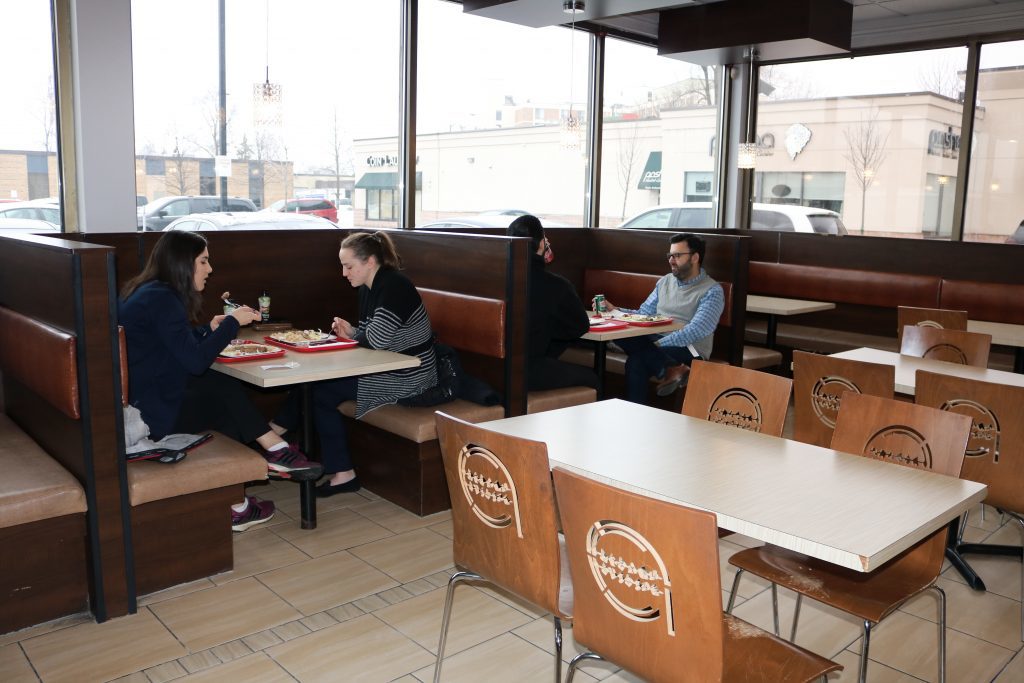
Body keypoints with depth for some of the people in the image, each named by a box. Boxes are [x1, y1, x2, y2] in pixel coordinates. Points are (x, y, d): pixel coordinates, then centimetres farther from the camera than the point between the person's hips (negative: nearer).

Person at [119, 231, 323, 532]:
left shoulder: (147, 292, 12)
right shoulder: (162, 299, -18)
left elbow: (179, 345, 18)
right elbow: (196, 360, -21)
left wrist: (210, 330, 3)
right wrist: (232, 322, -12)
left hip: (136, 400, 9)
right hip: (152, 411, -9)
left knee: (224, 388, 2)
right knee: (228, 404, 0)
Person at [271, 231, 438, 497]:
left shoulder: (393, 286, -17)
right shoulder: (369, 288, 12)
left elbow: (378, 339, -26)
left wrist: (353, 334, -5)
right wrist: (350, 333, -4)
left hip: (406, 377, -9)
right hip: (385, 369, 9)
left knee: (320, 390, -8)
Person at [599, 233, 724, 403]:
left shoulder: (712, 291, -3)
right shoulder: (665, 282, 18)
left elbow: (696, 331, -16)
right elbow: (643, 314, 18)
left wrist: (659, 344, -24)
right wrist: (615, 311, 1)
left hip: (688, 349, -7)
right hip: (653, 341, 7)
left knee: (636, 362, -34)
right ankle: (671, 369, -32)